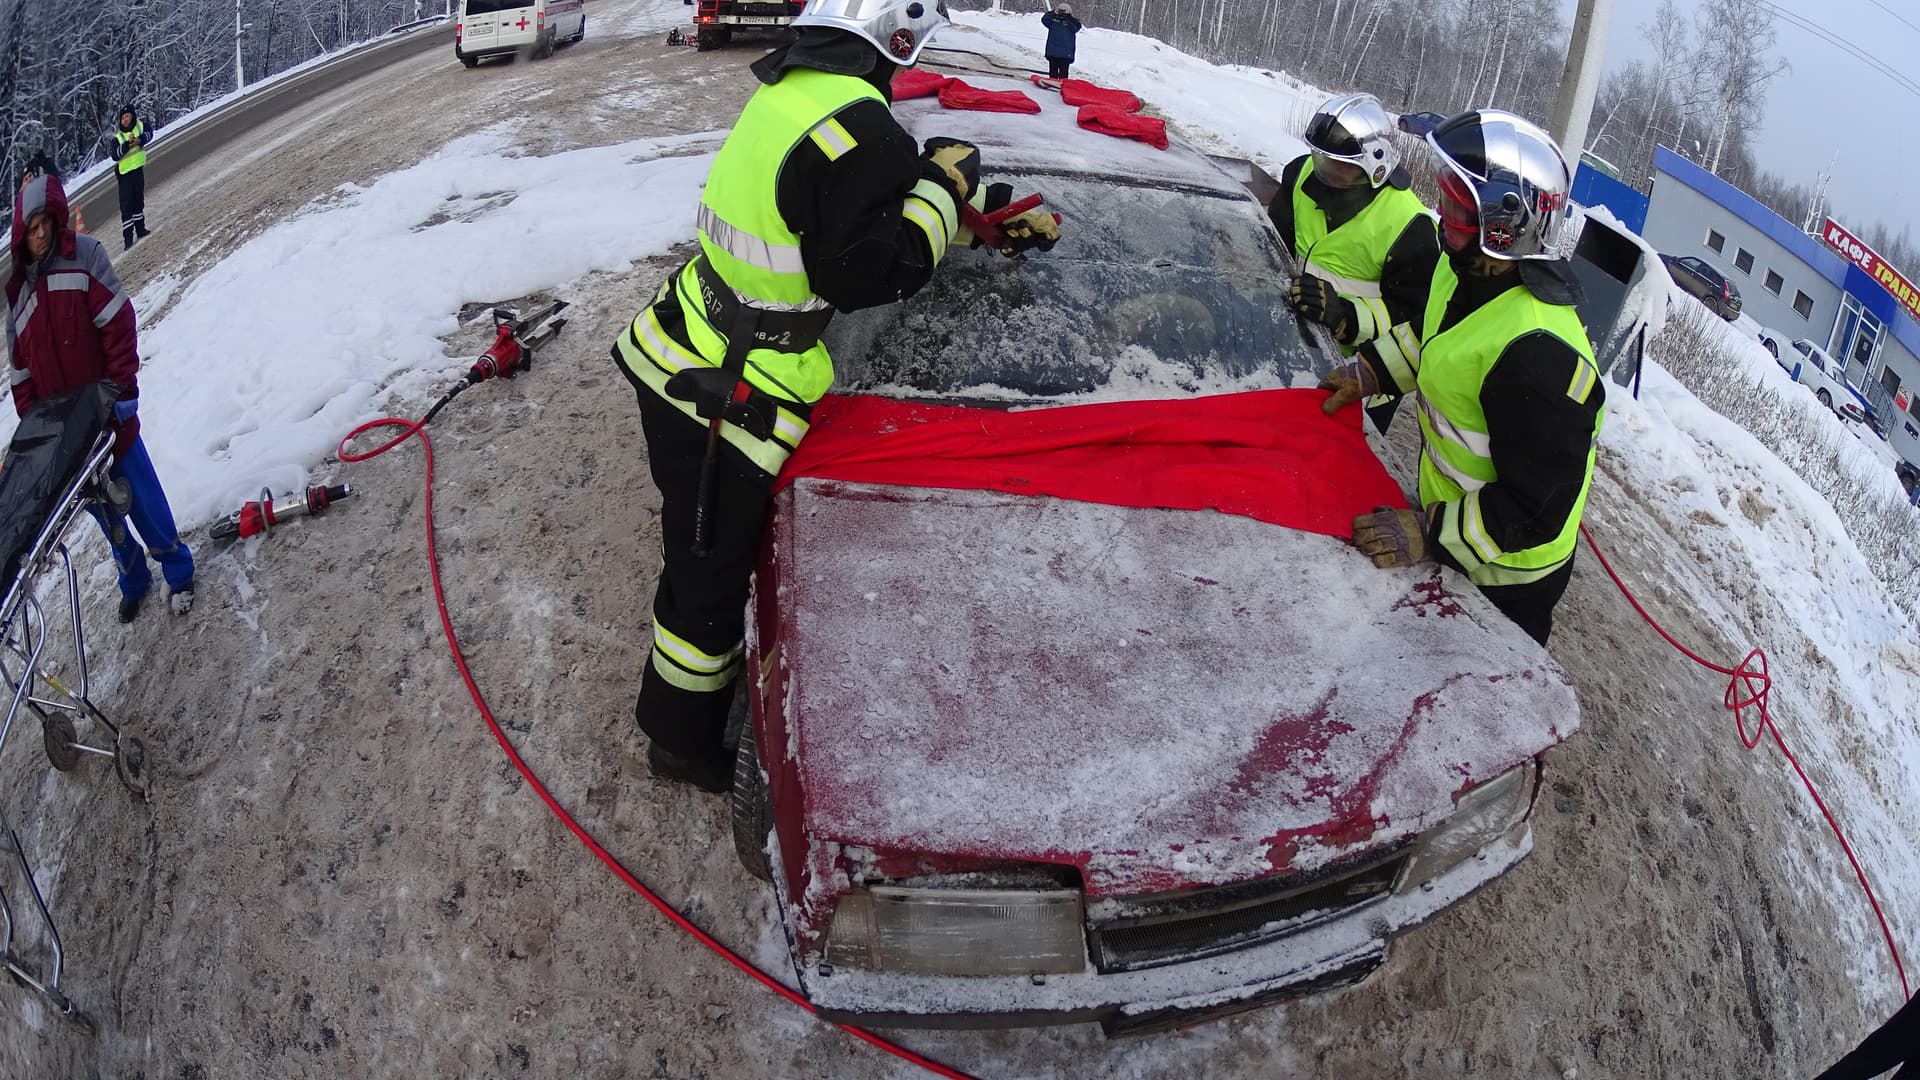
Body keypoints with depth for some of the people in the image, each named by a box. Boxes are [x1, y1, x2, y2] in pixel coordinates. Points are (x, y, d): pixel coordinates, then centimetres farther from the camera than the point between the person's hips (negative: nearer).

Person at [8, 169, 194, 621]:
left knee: (144, 499, 5)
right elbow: (19, 367, 8)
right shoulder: (15, 287, 4)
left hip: (107, 414, -4)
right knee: (105, 510, 15)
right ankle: (133, 580, 32)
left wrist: (124, 389, -15)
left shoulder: (84, 255, -9)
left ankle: (178, 572, 22)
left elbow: (118, 325, -11)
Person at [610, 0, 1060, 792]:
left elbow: (869, 203, 18)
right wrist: (942, 188, -11)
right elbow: (867, 271, -23)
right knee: (710, 582, 8)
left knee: (704, 564, 28)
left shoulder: (792, 89, 8)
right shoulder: (859, 132, -24)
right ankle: (683, 744, 27)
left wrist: (996, 214, 19)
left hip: (676, 362, 10)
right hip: (723, 407, -10)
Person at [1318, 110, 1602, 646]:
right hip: (1447, 527, 8)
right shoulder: (1465, 271, -10)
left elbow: (1537, 509, -34)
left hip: (1506, 580, -8)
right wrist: (1371, 370, 5)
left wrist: (1431, 534, -33)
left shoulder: (1540, 356, -39)